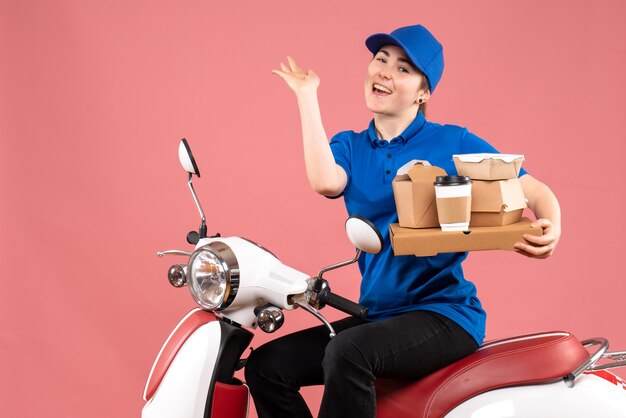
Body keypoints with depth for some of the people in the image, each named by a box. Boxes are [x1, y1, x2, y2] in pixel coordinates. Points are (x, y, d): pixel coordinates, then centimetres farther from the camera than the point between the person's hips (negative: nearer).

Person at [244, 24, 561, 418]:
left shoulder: (455, 143, -1)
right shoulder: (349, 146, 10)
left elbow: (537, 192, -3)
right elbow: (326, 182, -14)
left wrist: (550, 228, -26)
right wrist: (307, 94, -7)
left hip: (444, 314, -5)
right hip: (377, 314, 5)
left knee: (347, 353, -33)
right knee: (266, 366, -10)